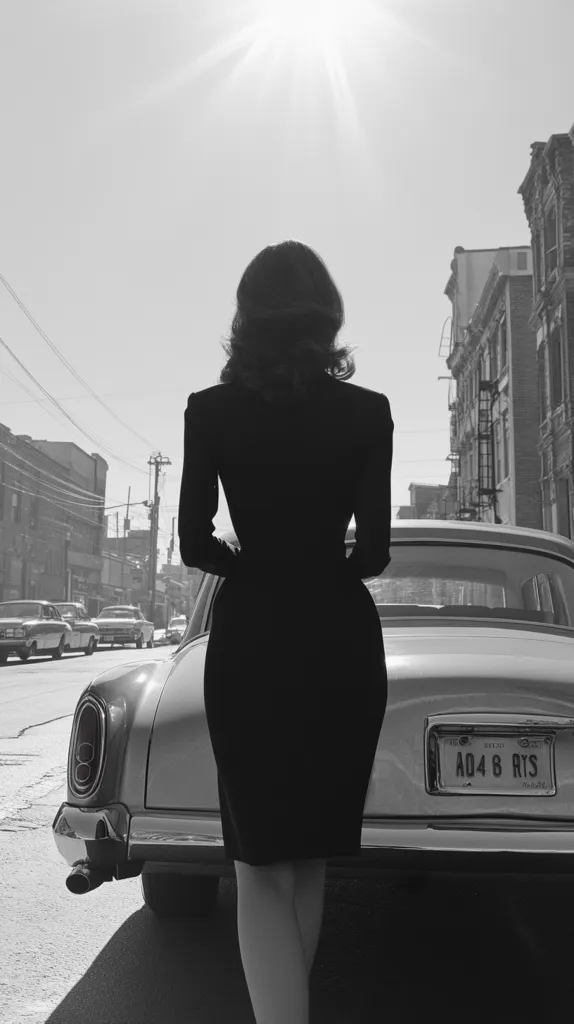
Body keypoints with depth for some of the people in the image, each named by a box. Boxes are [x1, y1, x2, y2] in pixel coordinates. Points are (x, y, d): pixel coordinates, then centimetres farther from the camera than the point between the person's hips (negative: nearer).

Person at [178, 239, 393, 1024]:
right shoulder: (367, 412, -4)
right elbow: (375, 548, -7)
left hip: (249, 638, -1)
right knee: (311, 852, 19)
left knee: (262, 861, 5)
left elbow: (194, 542, -5)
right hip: (340, 638, 2)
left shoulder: (209, 410, -4)